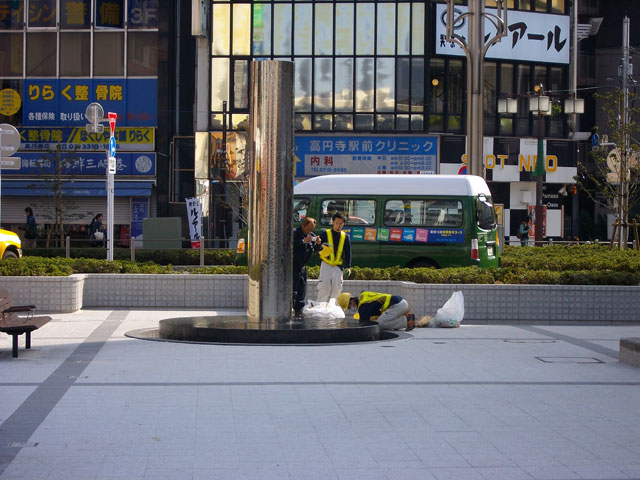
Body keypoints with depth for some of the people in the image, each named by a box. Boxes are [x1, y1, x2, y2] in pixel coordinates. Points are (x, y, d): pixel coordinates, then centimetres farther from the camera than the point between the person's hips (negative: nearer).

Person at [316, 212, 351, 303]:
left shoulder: (345, 237, 12)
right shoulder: (324, 234, 4)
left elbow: (348, 254, 12)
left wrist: (348, 267, 1)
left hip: (338, 266, 3)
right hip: (326, 264, -3)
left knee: (336, 289, -1)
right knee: (324, 288, -9)